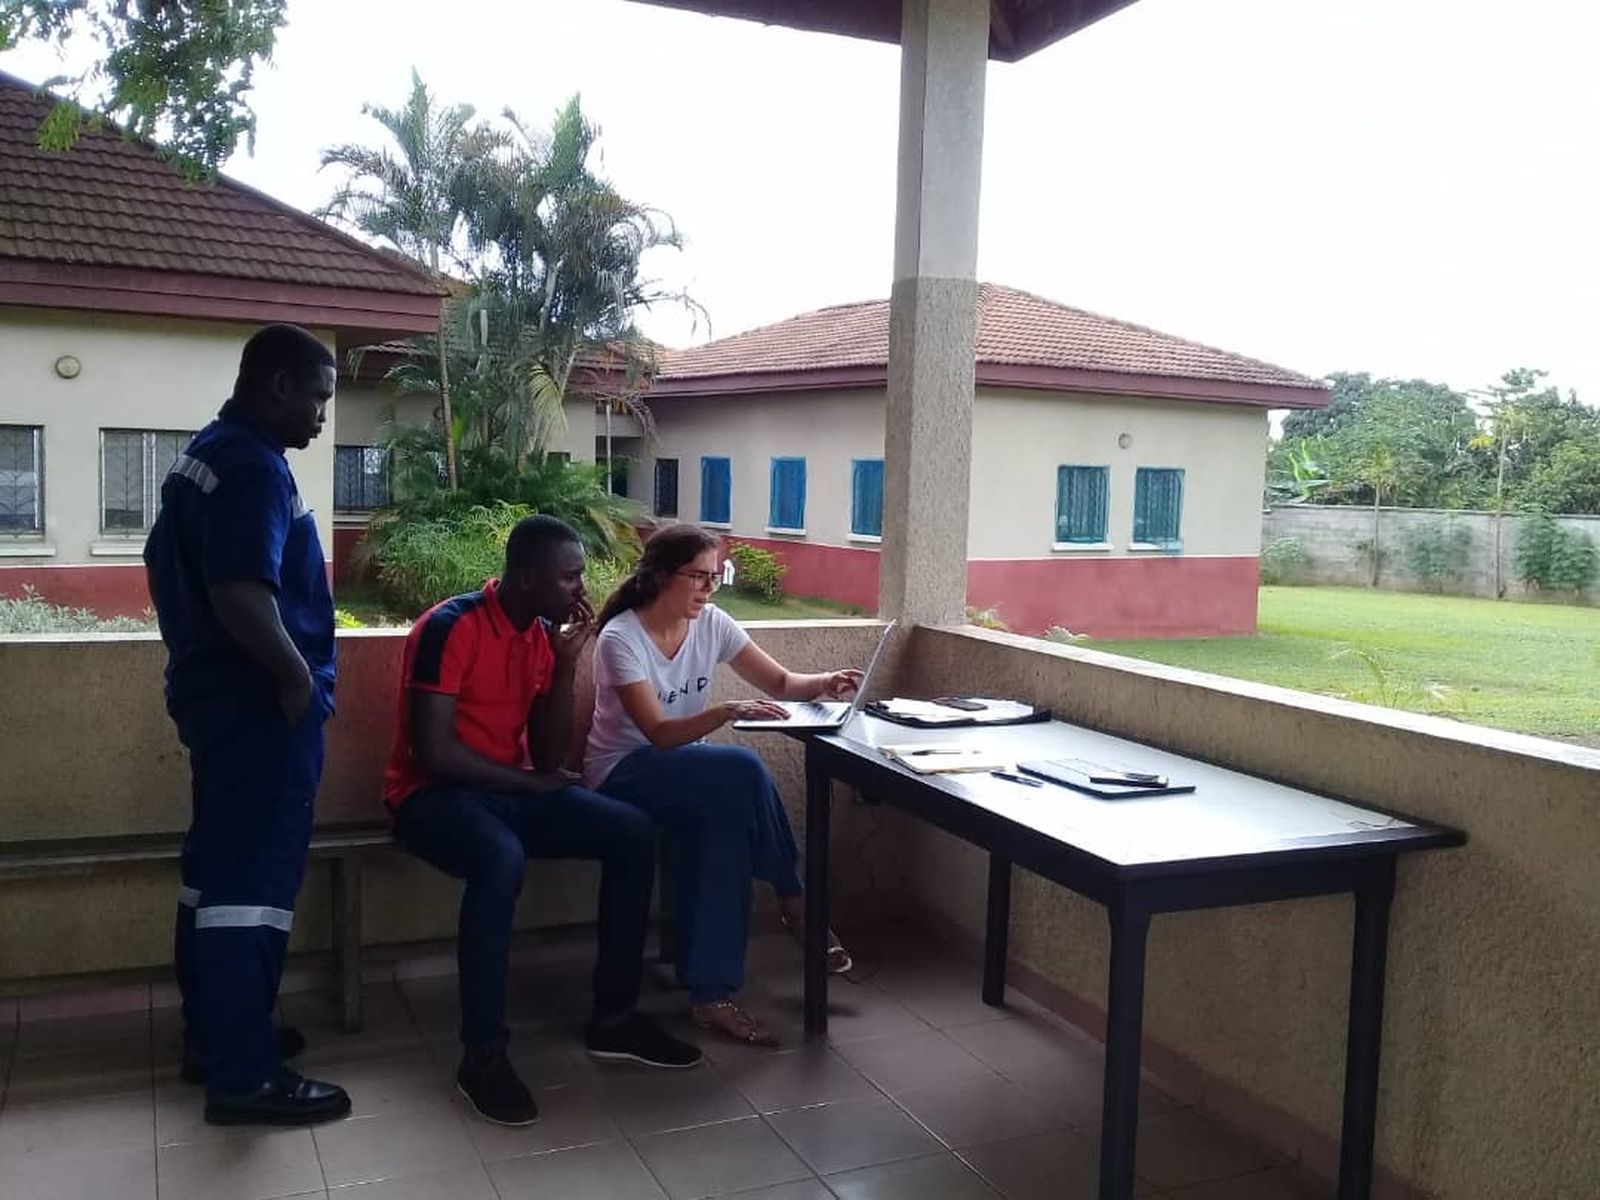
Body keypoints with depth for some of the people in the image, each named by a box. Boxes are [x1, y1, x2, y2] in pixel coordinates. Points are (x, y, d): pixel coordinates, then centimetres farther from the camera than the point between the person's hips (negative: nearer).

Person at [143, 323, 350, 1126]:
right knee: (255, 881, -6)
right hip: (259, 705, -11)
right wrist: (297, 675, -17)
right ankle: (245, 1076, 1)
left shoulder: (205, 453, 14)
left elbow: (168, 564, 24)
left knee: (216, 868, 16)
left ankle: (212, 1035, 27)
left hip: (214, 691, 11)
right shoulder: (253, 465, -19)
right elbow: (241, 593, -29)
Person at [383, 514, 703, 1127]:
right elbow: (434, 752, -23)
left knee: (632, 832, -9)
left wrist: (567, 663, -7)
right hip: (435, 795, -7)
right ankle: (482, 1055, -24)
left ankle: (614, 1016, 0)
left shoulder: (544, 634, 5)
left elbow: (550, 758, 3)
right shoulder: (450, 627, -17)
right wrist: (531, 782, -13)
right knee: (502, 858, -38)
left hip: (512, 791, 7)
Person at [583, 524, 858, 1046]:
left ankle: (711, 994, -18)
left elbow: (780, 681, 1)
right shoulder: (620, 637, -19)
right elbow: (659, 733, -26)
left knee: (724, 821, -30)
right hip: (623, 773, -6)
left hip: (682, 772, 6)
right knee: (742, 770, -32)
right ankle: (793, 902, -12)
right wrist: (727, 712, -42)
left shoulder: (711, 623, -2)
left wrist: (823, 684, -22)